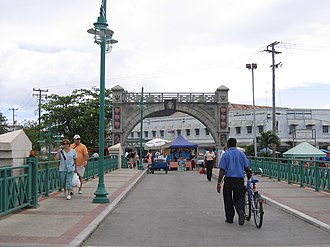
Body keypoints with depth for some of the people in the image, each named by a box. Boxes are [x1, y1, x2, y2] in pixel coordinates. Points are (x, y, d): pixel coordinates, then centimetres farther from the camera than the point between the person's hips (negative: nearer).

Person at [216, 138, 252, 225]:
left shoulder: (225, 154, -3)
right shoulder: (241, 153, 6)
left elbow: (222, 170, -8)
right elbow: (247, 168, 7)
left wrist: (219, 183, -6)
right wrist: (249, 176, 23)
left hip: (229, 179, -2)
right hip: (239, 179, 2)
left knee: (228, 200, 11)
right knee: (239, 197, 10)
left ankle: (229, 218, 17)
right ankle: (241, 210, -18)